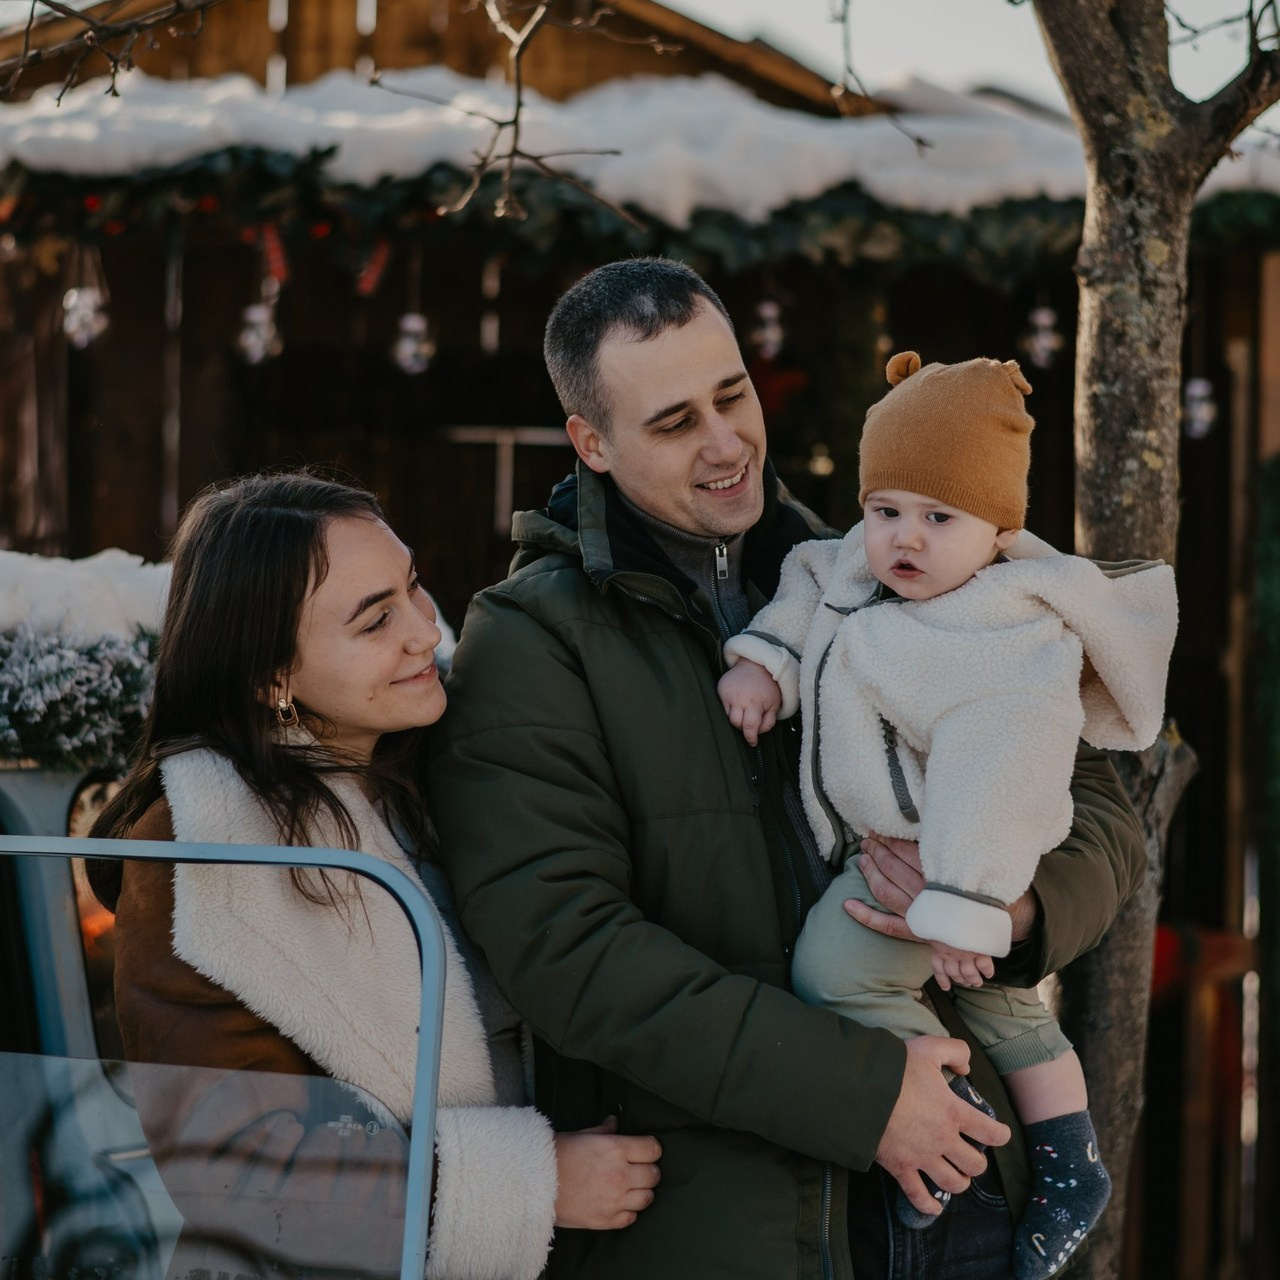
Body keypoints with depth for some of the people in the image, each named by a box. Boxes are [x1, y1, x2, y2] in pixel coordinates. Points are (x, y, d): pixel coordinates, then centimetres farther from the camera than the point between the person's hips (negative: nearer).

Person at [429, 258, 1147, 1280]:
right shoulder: (529, 643, -5)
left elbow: (1099, 811, 11)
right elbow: (564, 948, -16)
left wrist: (1010, 909, -13)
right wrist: (858, 1090, -20)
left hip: (942, 1178, 5)